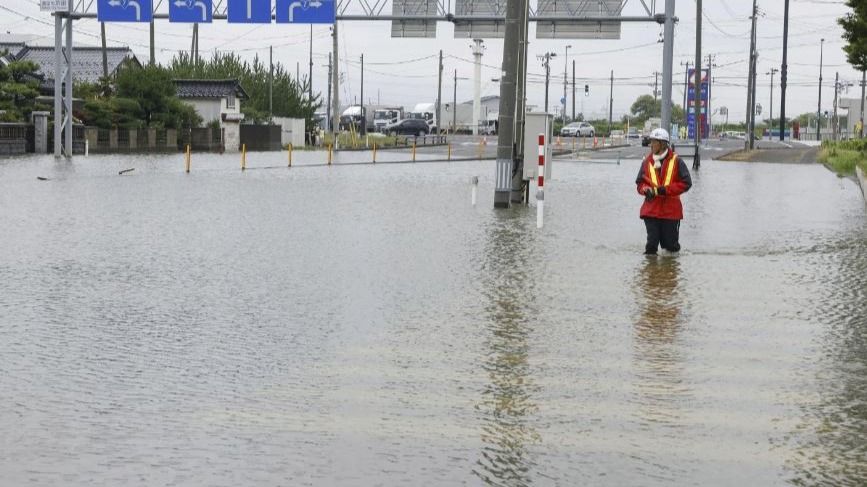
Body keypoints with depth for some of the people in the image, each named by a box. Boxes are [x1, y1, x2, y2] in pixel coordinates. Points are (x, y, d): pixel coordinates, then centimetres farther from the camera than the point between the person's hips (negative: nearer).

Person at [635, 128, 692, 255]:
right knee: (652, 242, -3)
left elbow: (686, 183, -7)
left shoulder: (676, 161, -4)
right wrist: (646, 190, -11)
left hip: (671, 211, -2)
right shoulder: (647, 162, 6)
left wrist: (665, 190, -15)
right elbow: (640, 183, 13)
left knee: (671, 244, 6)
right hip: (651, 210, 2)